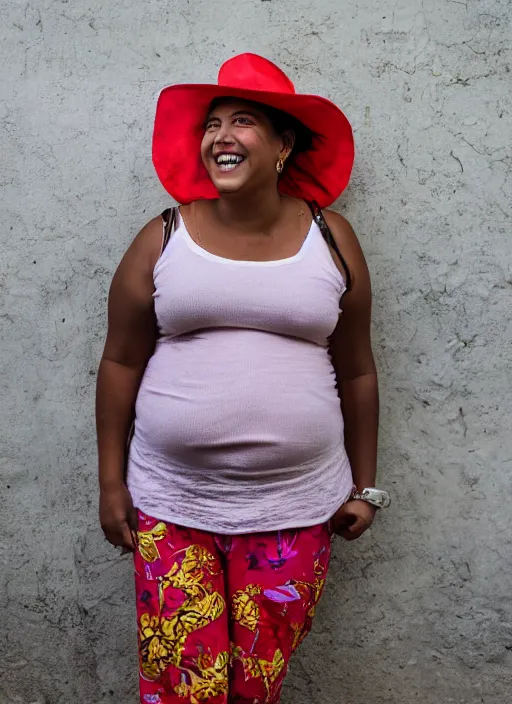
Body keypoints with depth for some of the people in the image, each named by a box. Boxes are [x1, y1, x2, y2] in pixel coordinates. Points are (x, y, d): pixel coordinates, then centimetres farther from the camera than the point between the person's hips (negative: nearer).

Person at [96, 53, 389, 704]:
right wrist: (111, 483, 4)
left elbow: (355, 372, 7)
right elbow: (121, 363, 4)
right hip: (171, 505, 0)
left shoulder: (331, 239, 2)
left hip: (295, 508, 1)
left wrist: (364, 485, 10)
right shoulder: (162, 239, 0)